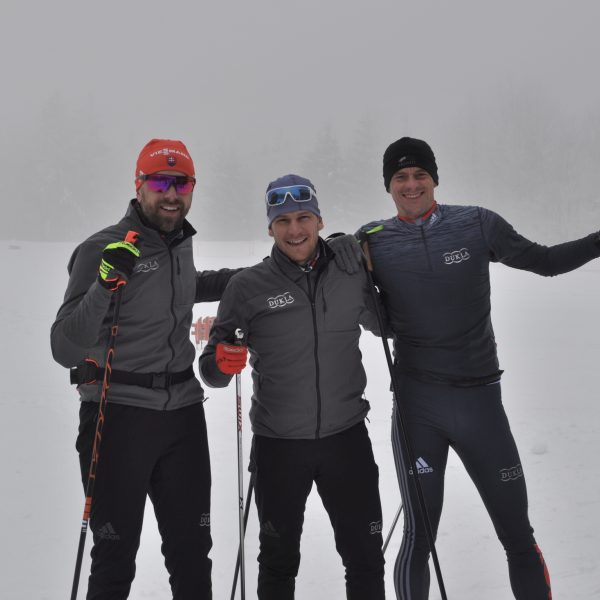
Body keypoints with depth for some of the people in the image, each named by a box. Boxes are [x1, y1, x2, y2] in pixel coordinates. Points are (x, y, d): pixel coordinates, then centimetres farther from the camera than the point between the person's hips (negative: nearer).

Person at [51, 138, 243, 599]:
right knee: (115, 559, 5)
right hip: (119, 415, -6)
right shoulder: (103, 249, -12)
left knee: (192, 552, 12)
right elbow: (65, 349, -18)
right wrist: (105, 284, -31)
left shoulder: (180, 243, 8)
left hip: (183, 411, 6)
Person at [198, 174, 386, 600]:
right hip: (278, 445, -1)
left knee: (365, 557, 12)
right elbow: (211, 369, -4)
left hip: (346, 437, 1)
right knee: (279, 560, 17)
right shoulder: (248, 287, -6)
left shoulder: (352, 276, -1)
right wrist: (221, 362, -23)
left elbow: (383, 325, 18)